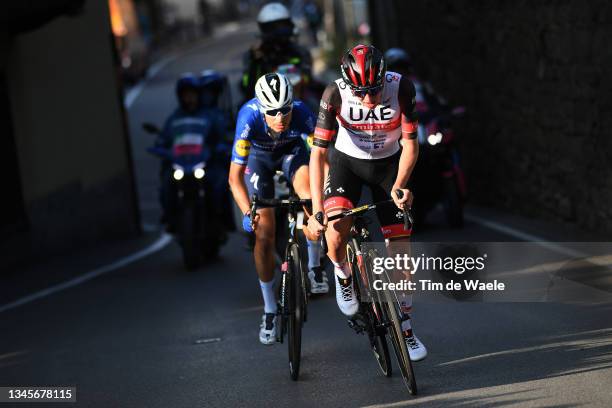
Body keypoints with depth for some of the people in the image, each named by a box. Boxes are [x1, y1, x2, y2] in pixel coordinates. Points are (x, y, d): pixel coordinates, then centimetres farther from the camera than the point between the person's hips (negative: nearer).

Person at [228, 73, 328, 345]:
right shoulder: (249, 118, -38)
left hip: (291, 150, 0)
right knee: (264, 234, -7)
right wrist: (247, 212, -46)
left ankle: (314, 267, -7)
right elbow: (235, 176, -34)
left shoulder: (302, 114, -35)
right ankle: (269, 311, 9)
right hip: (259, 156, 0)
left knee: (310, 197, -31)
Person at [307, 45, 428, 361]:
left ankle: (404, 328, 15)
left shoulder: (401, 88, -27)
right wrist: (316, 212, -33)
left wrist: (398, 186, -33)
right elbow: (317, 153, -27)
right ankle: (343, 276, 7)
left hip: (389, 163, 1)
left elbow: (410, 144, -18)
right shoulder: (335, 94, -29)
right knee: (336, 233, -27)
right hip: (348, 161, -1)